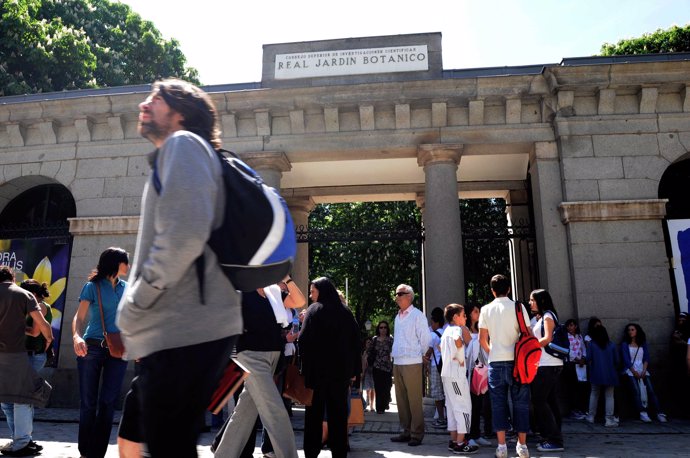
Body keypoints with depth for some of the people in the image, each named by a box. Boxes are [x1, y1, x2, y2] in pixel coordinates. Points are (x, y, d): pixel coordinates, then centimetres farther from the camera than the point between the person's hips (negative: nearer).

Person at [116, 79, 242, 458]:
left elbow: (184, 238, -22)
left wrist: (132, 308, -11)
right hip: (177, 334, 10)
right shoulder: (173, 156, 25)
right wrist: (139, 318, 19)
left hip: (185, 334, -10)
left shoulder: (183, 144, -5)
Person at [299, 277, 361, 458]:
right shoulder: (345, 311, 8)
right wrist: (354, 369, 9)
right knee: (338, 412, 9)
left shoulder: (314, 310, -5)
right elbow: (355, 341, 7)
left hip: (318, 369, -4)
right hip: (341, 368, 4)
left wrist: (304, 367, -8)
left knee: (315, 411, 6)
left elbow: (304, 340, -14)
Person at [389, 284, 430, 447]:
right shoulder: (397, 317, 15)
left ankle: (417, 434, 5)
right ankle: (406, 431, 22)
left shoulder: (417, 315, -8)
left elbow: (425, 339, -7)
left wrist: (419, 354, 3)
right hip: (397, 363, 8)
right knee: (401, 400, 12)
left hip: (411, 363, -8)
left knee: (414, 400, -4)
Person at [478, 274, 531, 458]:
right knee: (520, 403, 8)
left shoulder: (486, 309, 2)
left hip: (496, 362, 1)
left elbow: (482, 339, 2)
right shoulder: (518, 307, -2)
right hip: (516, 361, -1)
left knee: (498, 403, 6)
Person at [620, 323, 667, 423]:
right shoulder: (625, 344, 7)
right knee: (636, 390, -23)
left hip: (643, 370, 3)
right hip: (630, 371, -3)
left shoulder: (643, 344, 15)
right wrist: (634, 372, -12)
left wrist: (644, 371, -9)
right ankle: (643, 413, -28)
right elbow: (626, 359, -2)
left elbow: (646, 358, 6)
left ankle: (659, 413, -17)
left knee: (650, 390, -15)